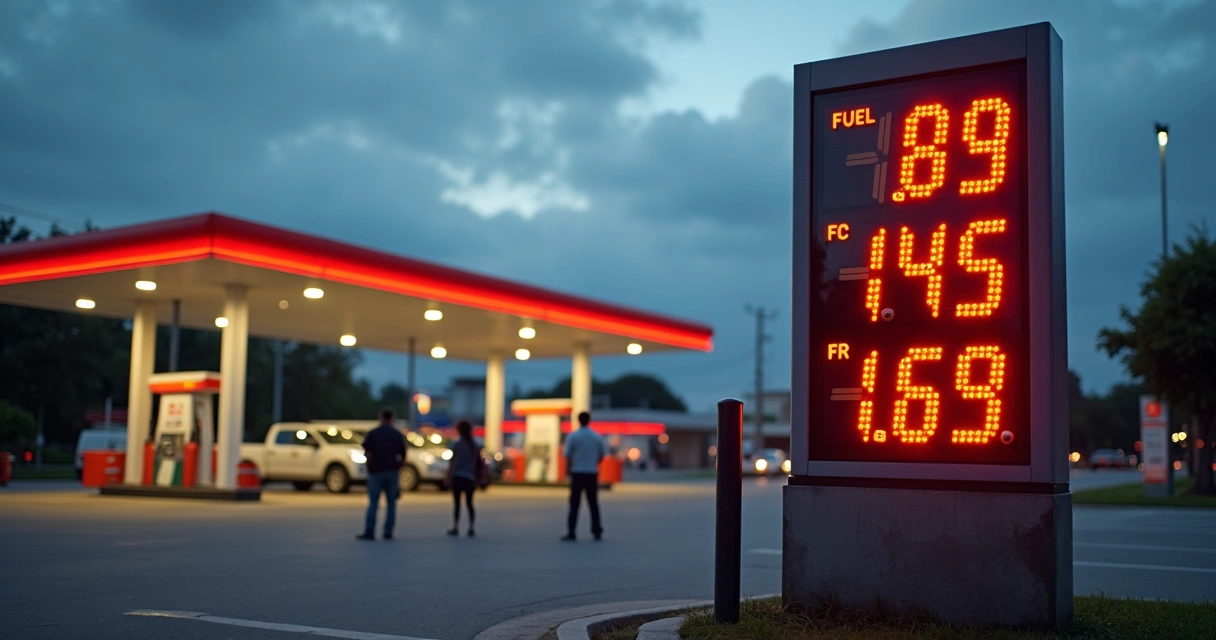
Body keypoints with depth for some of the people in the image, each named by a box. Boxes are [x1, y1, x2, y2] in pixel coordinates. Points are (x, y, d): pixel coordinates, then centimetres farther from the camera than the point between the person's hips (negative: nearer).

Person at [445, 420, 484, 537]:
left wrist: (448, 477, -5)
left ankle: (455, 528, 0)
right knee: (469, 503, 9)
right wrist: (477, 479, 15)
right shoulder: (475, 445, 8)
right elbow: (480, 464, 8)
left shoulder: (457, 444, -6)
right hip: (470, 478, 4)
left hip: (457, 476, -4)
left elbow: (452, 462, -9)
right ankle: (471, 528, 3)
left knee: (456, 503, 1)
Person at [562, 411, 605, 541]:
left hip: (577, 473, -3)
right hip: (592, 473, 3)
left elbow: (568, 456, -7)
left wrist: (569, 470, 4)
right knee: (593, 503, 10)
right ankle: (597, 531, 11)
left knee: (574, 504, 0)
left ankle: (571, 532, -3)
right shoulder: (597, 437, 4)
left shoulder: (573, 436, -6)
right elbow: (601, 455, 10)